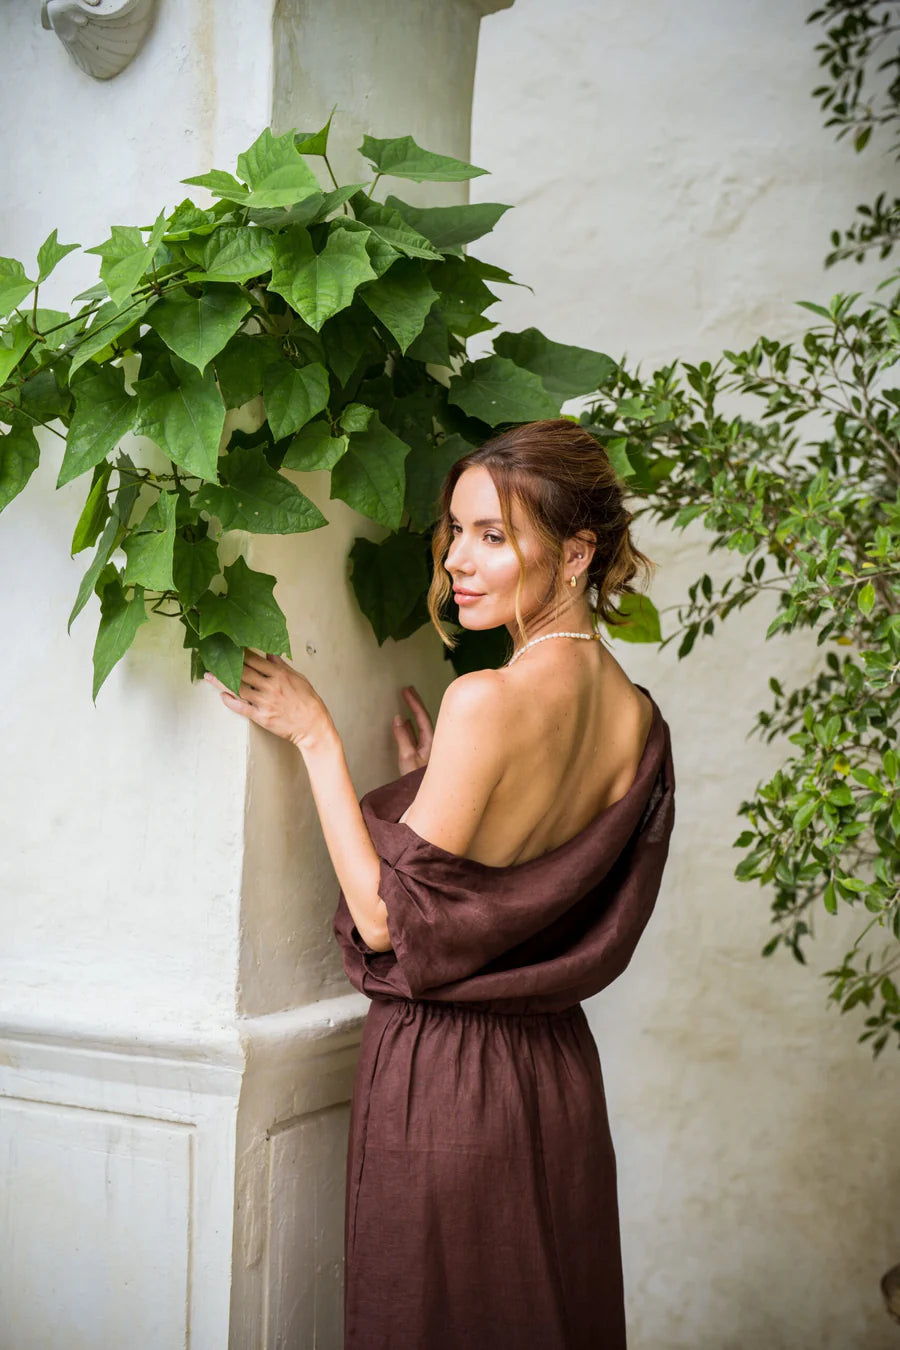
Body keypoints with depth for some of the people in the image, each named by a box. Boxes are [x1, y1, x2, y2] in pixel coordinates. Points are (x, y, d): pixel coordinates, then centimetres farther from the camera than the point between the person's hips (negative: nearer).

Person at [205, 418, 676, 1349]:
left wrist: (315, 738, -11)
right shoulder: (637, 716, 1)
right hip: (560, 1067, 7)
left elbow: (385, 919, -17)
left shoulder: (487, 701, -22)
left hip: (441, 1070, -7)